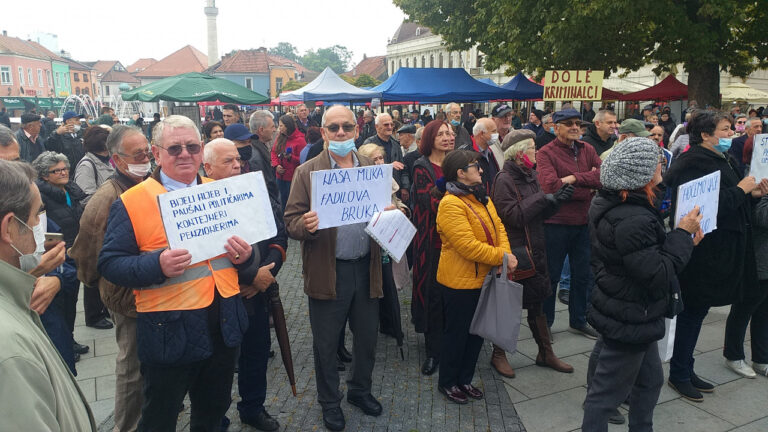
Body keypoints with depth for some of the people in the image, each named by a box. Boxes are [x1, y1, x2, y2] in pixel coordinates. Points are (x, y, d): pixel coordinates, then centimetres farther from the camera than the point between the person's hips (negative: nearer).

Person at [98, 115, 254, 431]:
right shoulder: (131, 202, -7)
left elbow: (241, 248, 15)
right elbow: (109, 263, -9)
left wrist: (245, 255, -9)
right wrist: (157, 265, -27)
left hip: (224, 325, 4)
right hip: (168, 331, -4)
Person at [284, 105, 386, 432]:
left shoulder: (372, 169, 7)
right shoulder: (307, 172, -3)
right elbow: (291, 221, -7)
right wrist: (307, 225, -29)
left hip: (366, 269, 3)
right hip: (327, 271, -3)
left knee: (367, 338, 17)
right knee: (325, 344, 11)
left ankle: (360, 390, 42)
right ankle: (329, 402, 33)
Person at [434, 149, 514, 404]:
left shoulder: (481, 198, 8)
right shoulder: (451, 205, -21)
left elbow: (498, 228, 5)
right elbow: (468, 246, -27)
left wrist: (506, 254, -13)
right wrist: (502, 257, -22)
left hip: (483, 277, 9)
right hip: (460, 282, -9)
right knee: (456, 332, 7)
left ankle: (465, 379, 35)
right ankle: (447, 383, 26)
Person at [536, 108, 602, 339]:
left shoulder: (587, 150, 6)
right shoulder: (546, 153, -11)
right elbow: (551, 186, -26)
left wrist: (574, 177, -20)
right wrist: (588, 187, -15)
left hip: (583, 222, 6)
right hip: (556, 223, -5)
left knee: (583, 275, 17)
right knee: (551, 276, 8)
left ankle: (578, 320, 36)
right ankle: (544, 323, 25)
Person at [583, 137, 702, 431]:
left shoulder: (613, 204, 2)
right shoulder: (631, 220, -31)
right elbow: (659, 276, -26)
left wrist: (683, 240, 0)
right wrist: (683, 234, -18)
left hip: (630, 314, 10)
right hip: (629, 320, -10)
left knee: (650, 380, 26)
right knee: (607, 393, 7)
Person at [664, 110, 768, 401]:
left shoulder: (723, 160, 15)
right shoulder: (694, 164, -17)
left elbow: (730, 202, 20)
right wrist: (741, 189, -15)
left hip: (719, 251, 10)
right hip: (703, 252, -9)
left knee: (696, 309, 15)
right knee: (694, 309, 1)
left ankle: (685, 371, 27)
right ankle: (679, 374, 16)